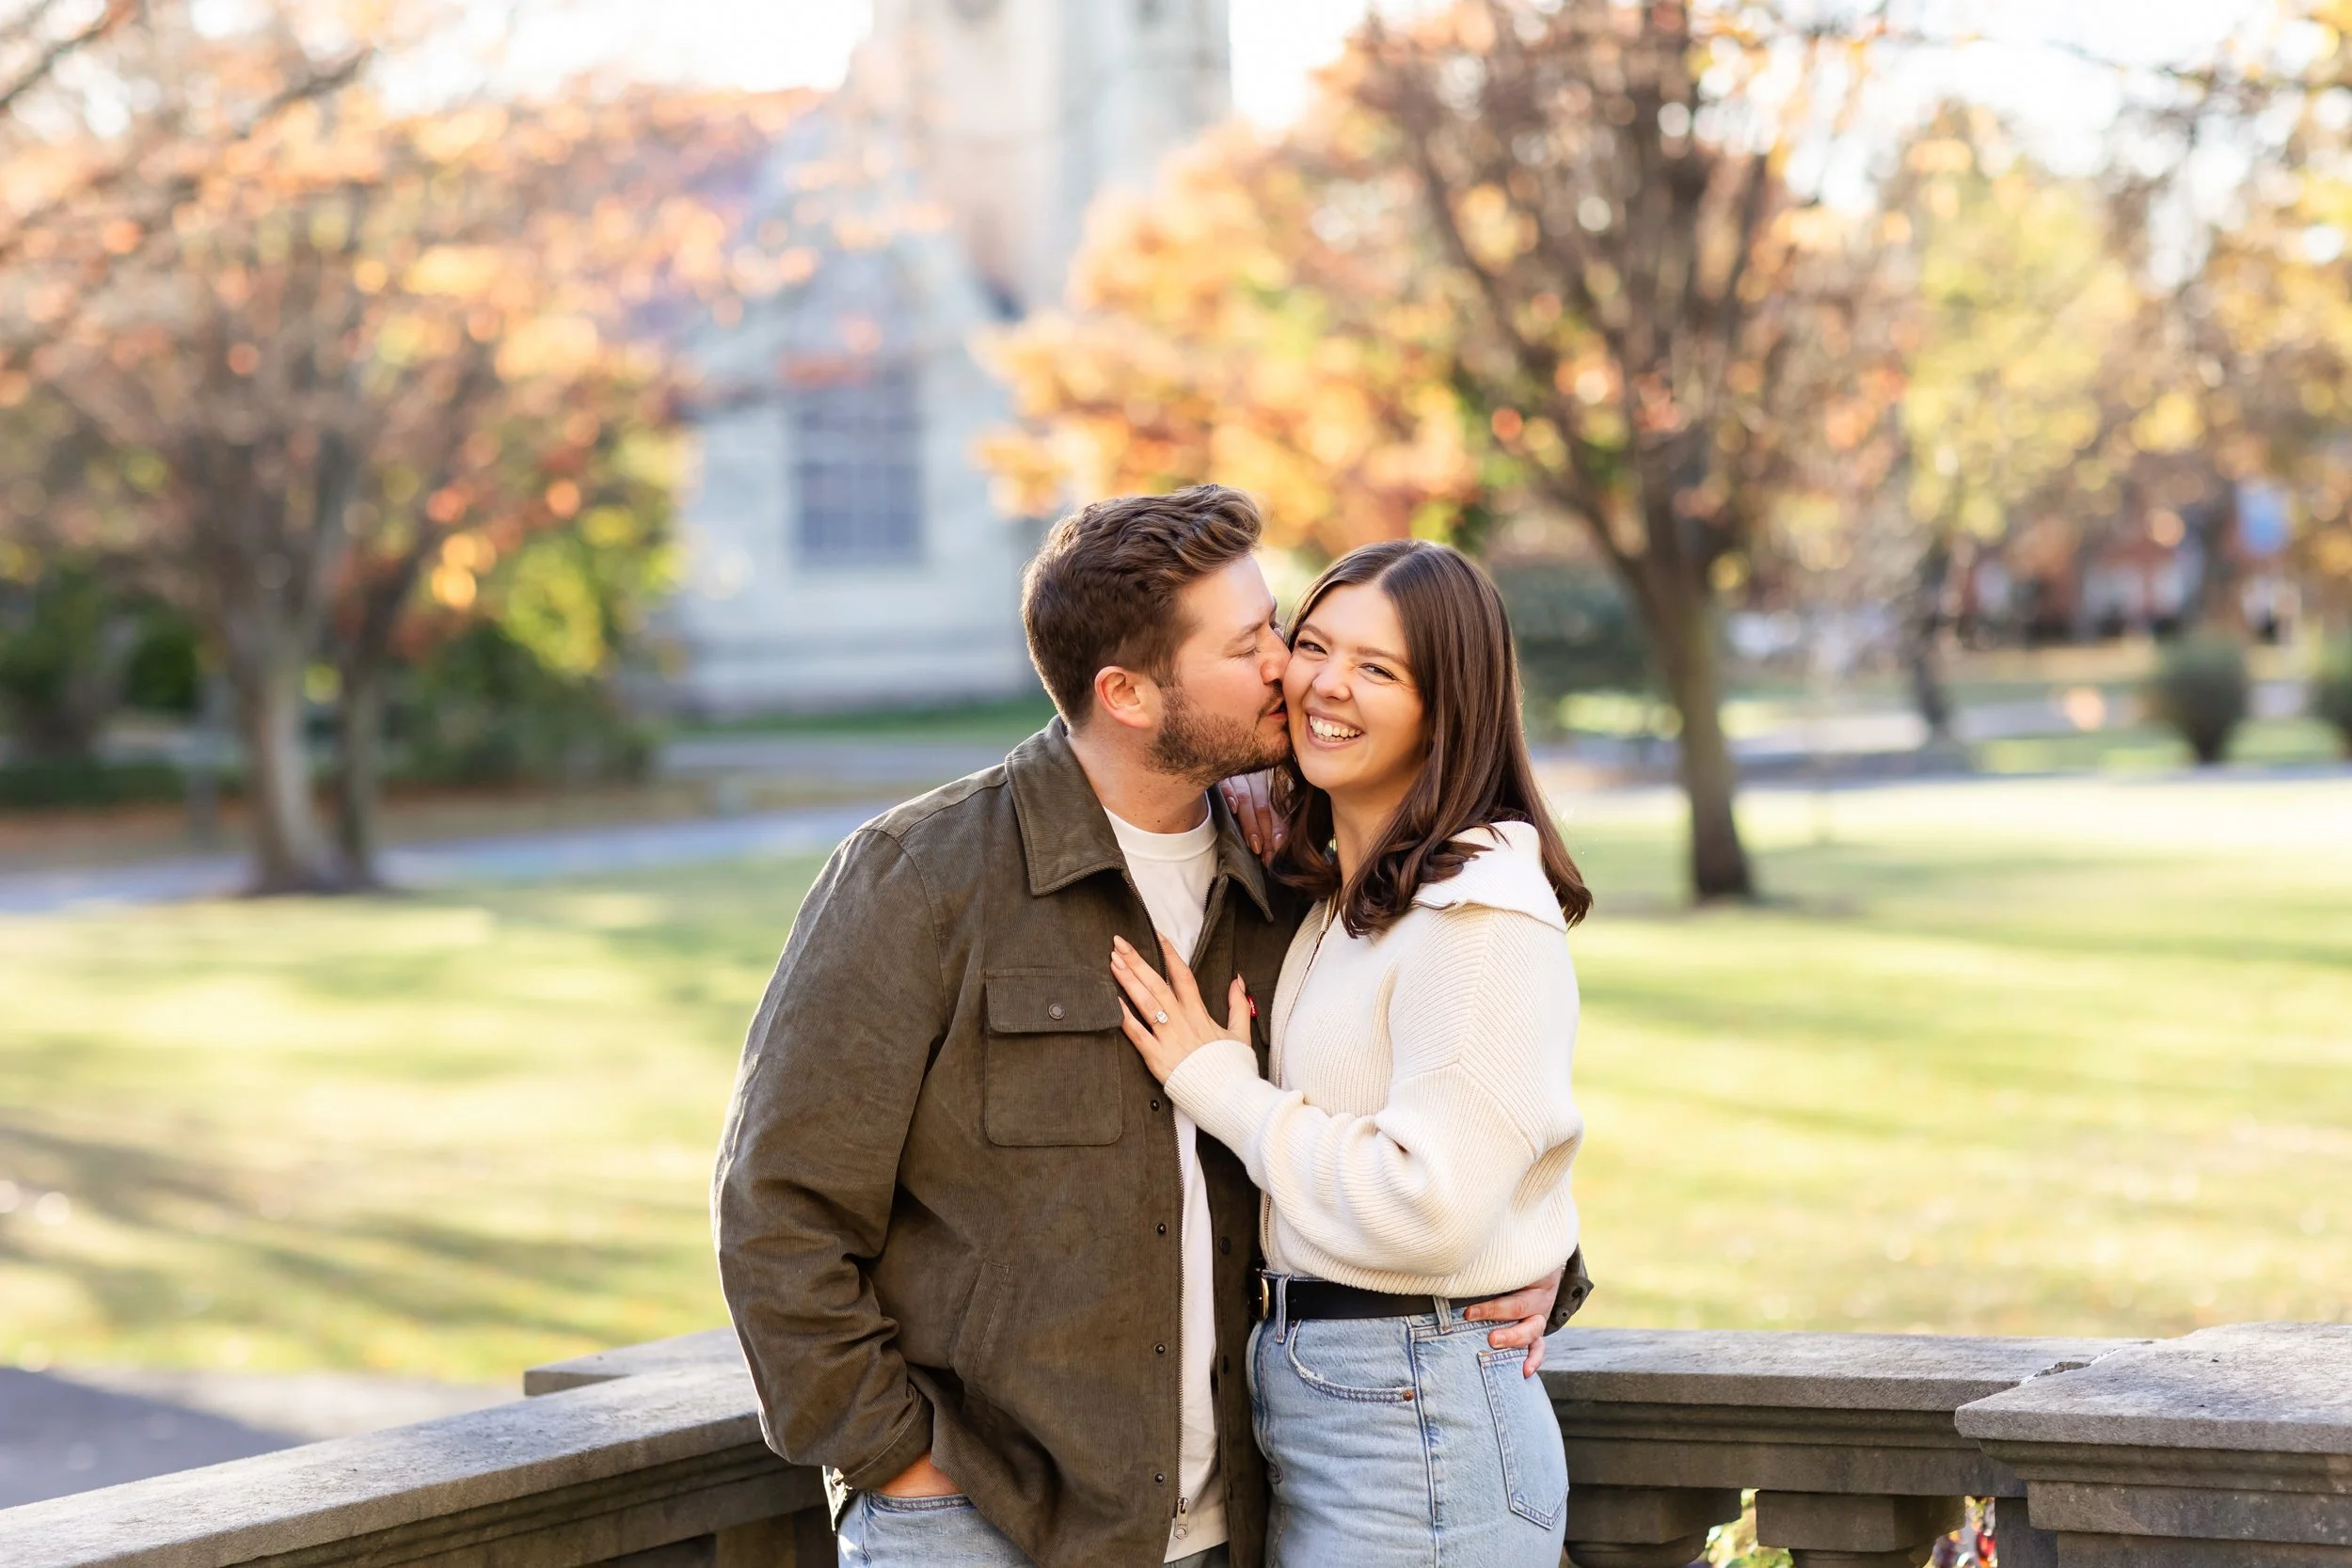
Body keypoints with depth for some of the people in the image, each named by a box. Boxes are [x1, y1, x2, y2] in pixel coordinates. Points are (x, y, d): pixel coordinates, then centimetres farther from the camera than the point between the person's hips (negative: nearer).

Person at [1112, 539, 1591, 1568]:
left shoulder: (1481, 912, -17)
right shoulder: (1332, 892, 12)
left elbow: (1430, 1203, -23)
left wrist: (1219, 1086, -13)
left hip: (1421, 1430, -9)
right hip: (1297, 1390, 9)